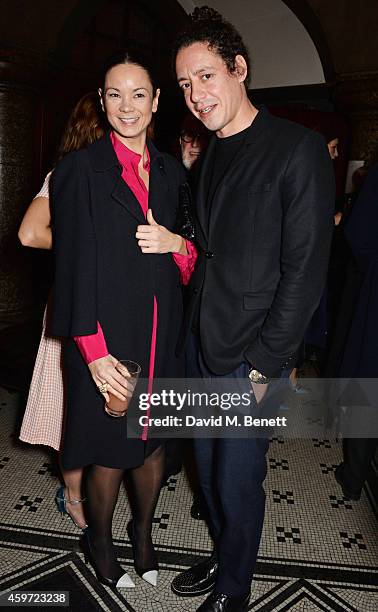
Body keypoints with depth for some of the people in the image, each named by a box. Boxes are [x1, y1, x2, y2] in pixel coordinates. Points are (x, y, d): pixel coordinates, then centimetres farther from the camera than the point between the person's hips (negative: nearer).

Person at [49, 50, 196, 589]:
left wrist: (177, 244, -12)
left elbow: (195, 257, 12)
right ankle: (100, 541, 41)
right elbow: (73, 268, -9)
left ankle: (143, 532, 45)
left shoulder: (172, 172, 8)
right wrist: (95, 353, -14)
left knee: (154, 443, 18)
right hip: (105, 341, -4)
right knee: (108, 453, 11)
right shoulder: (80, 169, -5)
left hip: (162, 338, 4)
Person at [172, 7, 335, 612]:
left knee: (237, 481, 9)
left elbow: (305, 270, -16)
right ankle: (221, 558, 46)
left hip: (250, 357, -7)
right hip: (201, 346, 7)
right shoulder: (210, 158, 11)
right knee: (208, 467, 20)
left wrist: (263, 366, -15)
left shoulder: (299, 149, -12)